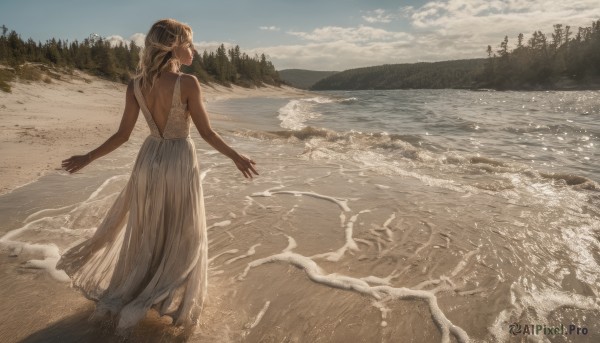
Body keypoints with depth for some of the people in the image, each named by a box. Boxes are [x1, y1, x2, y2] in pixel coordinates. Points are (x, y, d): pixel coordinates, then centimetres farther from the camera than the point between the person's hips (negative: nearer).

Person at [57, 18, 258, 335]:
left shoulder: (136, 85, -3)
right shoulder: (187, 83, -17)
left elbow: (123, 134, -1)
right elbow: (206, 132, -12)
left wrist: (88, 157, 14)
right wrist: (236, 157, 1)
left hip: (149, 160, 5)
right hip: (180, 162, -5)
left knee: (143, 235, 21)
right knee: (182, 238, 14)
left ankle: (120, 299, 36)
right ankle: (176, 307, 27)